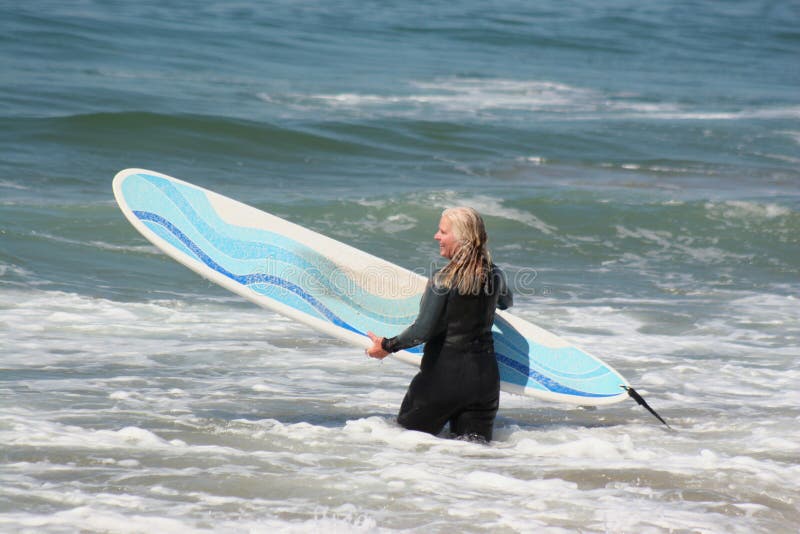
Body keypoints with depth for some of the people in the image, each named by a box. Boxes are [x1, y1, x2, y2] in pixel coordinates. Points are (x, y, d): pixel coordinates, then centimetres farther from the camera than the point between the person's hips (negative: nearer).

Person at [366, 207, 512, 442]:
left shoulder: (442, 281, -17)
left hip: (444, 373, -5)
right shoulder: (495, 276, 1)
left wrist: (388, 346, -3)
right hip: (485, 375, 5)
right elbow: (506, 303, 24)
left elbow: (423, 330, -18)